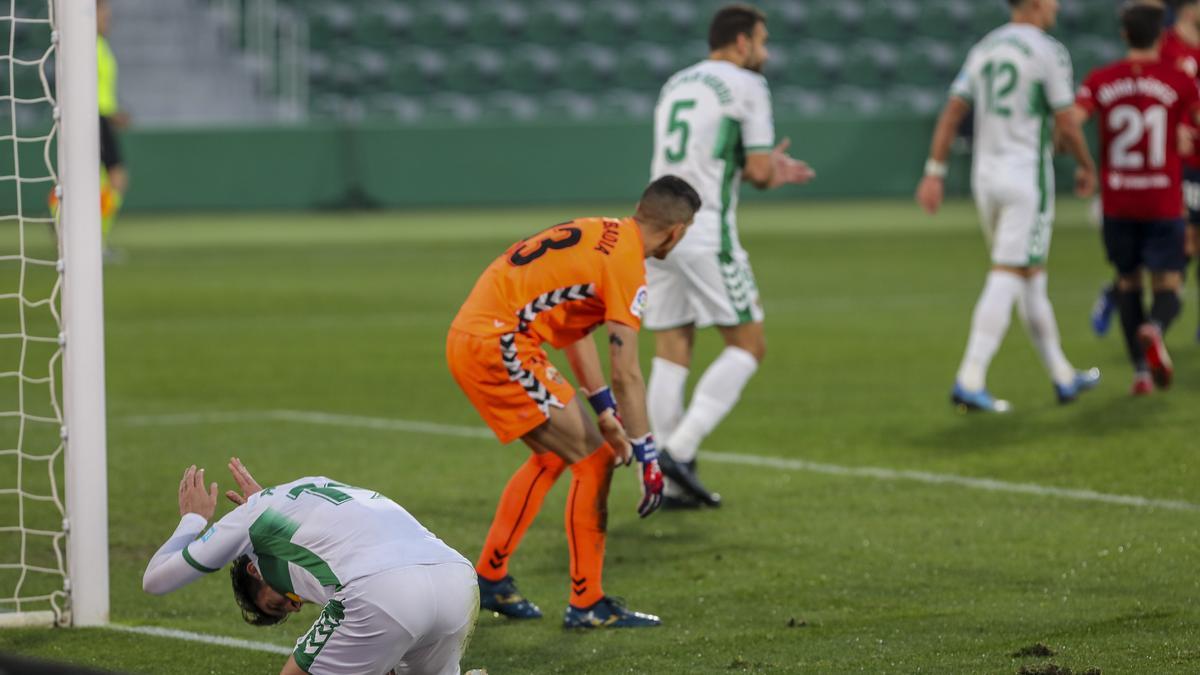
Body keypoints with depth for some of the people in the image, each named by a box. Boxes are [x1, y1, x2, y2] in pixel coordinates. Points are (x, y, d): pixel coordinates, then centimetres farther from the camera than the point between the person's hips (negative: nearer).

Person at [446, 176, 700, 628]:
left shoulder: (597, 234, 15)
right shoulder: (626, 264, -12)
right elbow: (627, 376, -14)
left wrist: (605, 411, 26)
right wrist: (647, 458, -8)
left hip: (466, 340, 10)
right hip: (499, 345, -10)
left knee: (554, 454, 23)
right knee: (592, 460, -3)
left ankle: (489, 579, 29)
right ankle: (587, 604, 2)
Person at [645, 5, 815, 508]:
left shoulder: (675, 85, 20)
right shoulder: (746, 86, -3)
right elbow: (758, 171, -8)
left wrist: (767, 169, 27)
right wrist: (769, 172, 16)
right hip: (706, 234, -7)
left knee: (670, 355, 9)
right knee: (747, 346, 3)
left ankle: (674, 485, 6)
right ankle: (680, 449, -11)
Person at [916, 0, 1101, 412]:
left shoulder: (983, 50, 10)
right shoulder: (1049, 52, -9)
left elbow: (952, 113, 5)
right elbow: (1065, 123, -8)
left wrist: (934, 173, 5)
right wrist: (1087, 167, 8)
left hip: (985, 176, 7)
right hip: (1026, 176, -7)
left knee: (1030, 276, 15)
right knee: (1007, 278, -8)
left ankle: (1063, 377, 24)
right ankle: (969, 382, -16)